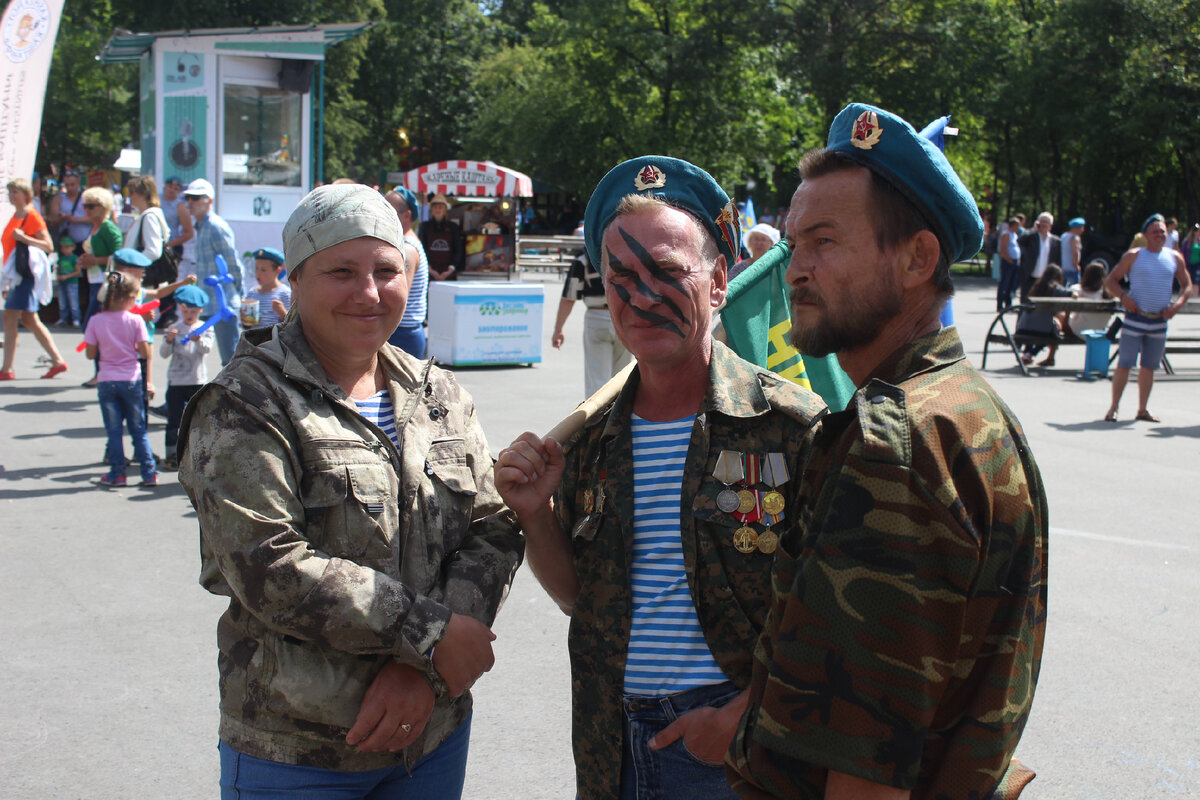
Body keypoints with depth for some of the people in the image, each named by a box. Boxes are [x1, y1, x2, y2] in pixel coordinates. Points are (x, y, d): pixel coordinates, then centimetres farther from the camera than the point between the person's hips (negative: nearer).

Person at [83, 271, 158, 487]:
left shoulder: (96, 321, -6)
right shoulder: (135, 321, -9)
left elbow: (91, 354, -2)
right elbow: (145, 353, -10)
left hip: (106, 382, 0)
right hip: (131, 380, 0)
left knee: (114, 431, 9)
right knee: (139, 430, 10)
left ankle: (117, 474, 11)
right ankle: (149, 473, 10)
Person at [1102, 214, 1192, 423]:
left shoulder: (1175, 258, 7)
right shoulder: (1133, 256, -2)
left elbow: (1187, 285, 14)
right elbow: (1110, 280, 0)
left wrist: (1178, 304, -5)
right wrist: (1123, 297, -17)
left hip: (1159, 321, 3)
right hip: (1135, 319, -3)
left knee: (1149, 366, 10)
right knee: (1124, 364, -6)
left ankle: (1142, 409, 19)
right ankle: (1113, 408, 1)